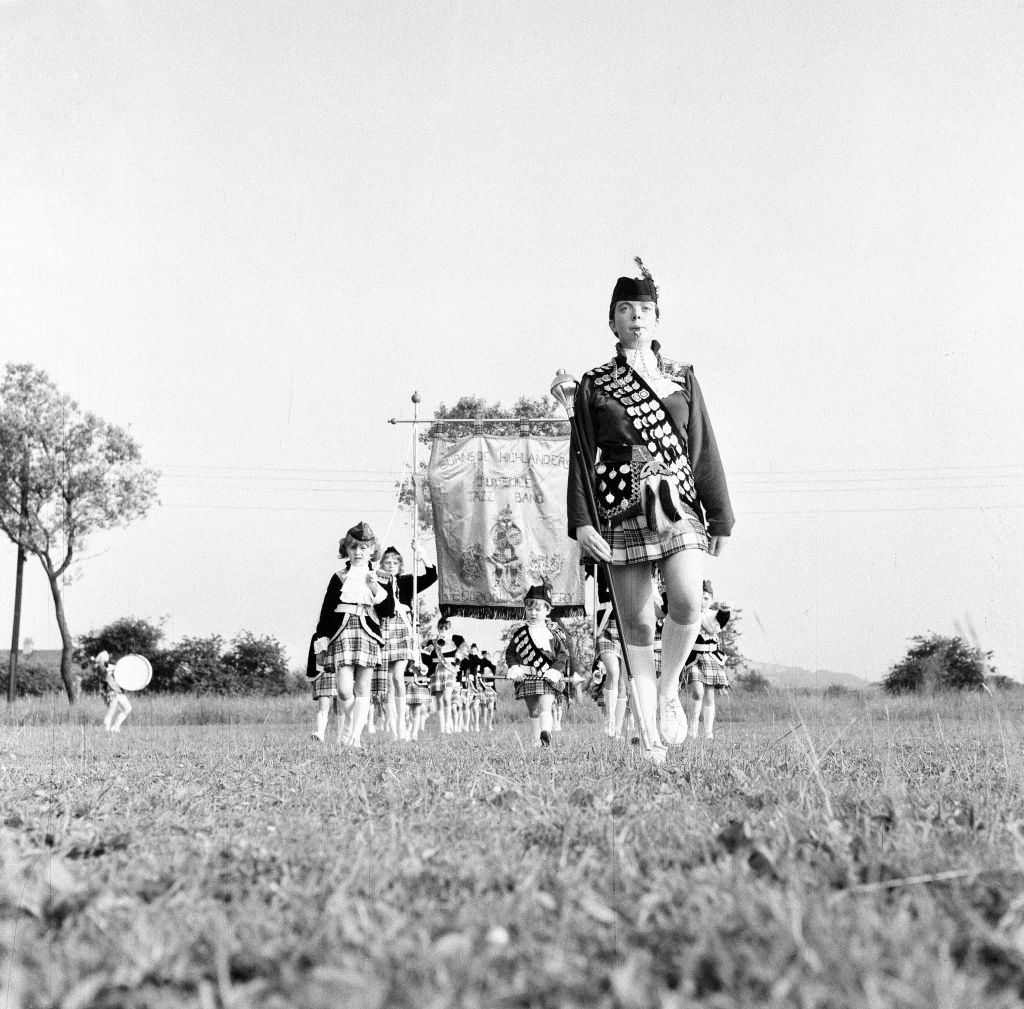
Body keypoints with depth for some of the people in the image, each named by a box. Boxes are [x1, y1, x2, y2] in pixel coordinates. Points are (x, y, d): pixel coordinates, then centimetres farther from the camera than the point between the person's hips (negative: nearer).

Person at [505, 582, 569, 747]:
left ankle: (546, 734, -33)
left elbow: (563, 655, 4)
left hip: (547, 677, -2)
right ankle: (536, 742, 11)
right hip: (526, 677, 2)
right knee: (533, 711, 7)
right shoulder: (519, 633, 9)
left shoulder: (552, 634, 5)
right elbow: (510, 653, 10)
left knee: (545, 708, -17)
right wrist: (514, 667, -8)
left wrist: (555, 670, -12)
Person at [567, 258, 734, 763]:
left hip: (678, 501, 1)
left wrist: (720, 518, 7)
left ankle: (669, 689, 7)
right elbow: (582, 456, 5)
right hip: (623, 509, -1)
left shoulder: (682, 379, 13)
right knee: (636, 624, -1)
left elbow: (705, 451, 11)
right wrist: (580, 522, -6)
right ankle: (652, 739, 7)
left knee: (687, 604, -21)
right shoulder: (593, 385, 8)